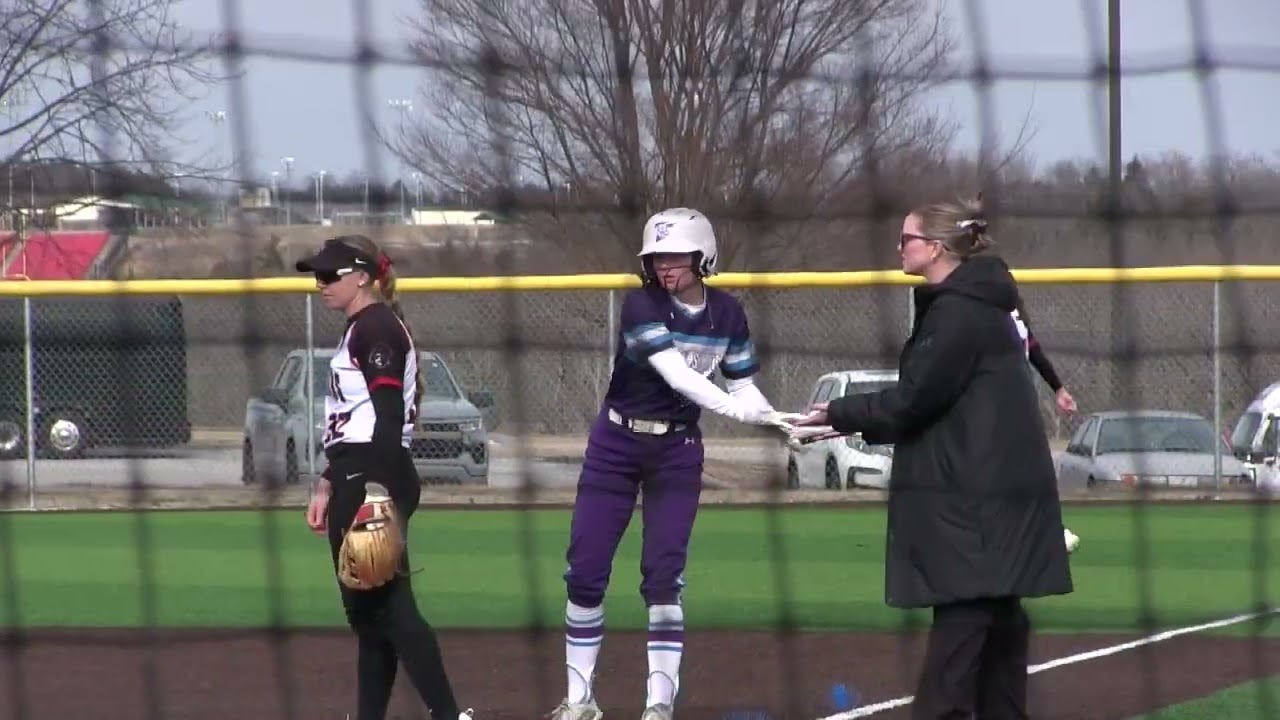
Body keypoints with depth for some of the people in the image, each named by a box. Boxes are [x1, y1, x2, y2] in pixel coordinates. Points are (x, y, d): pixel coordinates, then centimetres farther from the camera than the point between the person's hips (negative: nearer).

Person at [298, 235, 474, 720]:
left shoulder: (377, 327, -10)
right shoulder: (362, 329, 21)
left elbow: (389, 415, -18)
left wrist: (377, 494, -25)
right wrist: (329, 485, 26)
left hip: (373, 480, -11)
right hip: (357, 481, 11)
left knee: (387, 606, -14)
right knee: (367, 610, 11)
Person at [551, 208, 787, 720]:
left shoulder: (727, 313, -4)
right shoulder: (642, 306, -17)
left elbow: (744, 388, -1)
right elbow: (677, 375, -29)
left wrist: (777, 418, -24)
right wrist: (735, 409, -42)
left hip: (677, 452, 1)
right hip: (616, 446, -1)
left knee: (663, 576, -6)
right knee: (585, 572, 0)